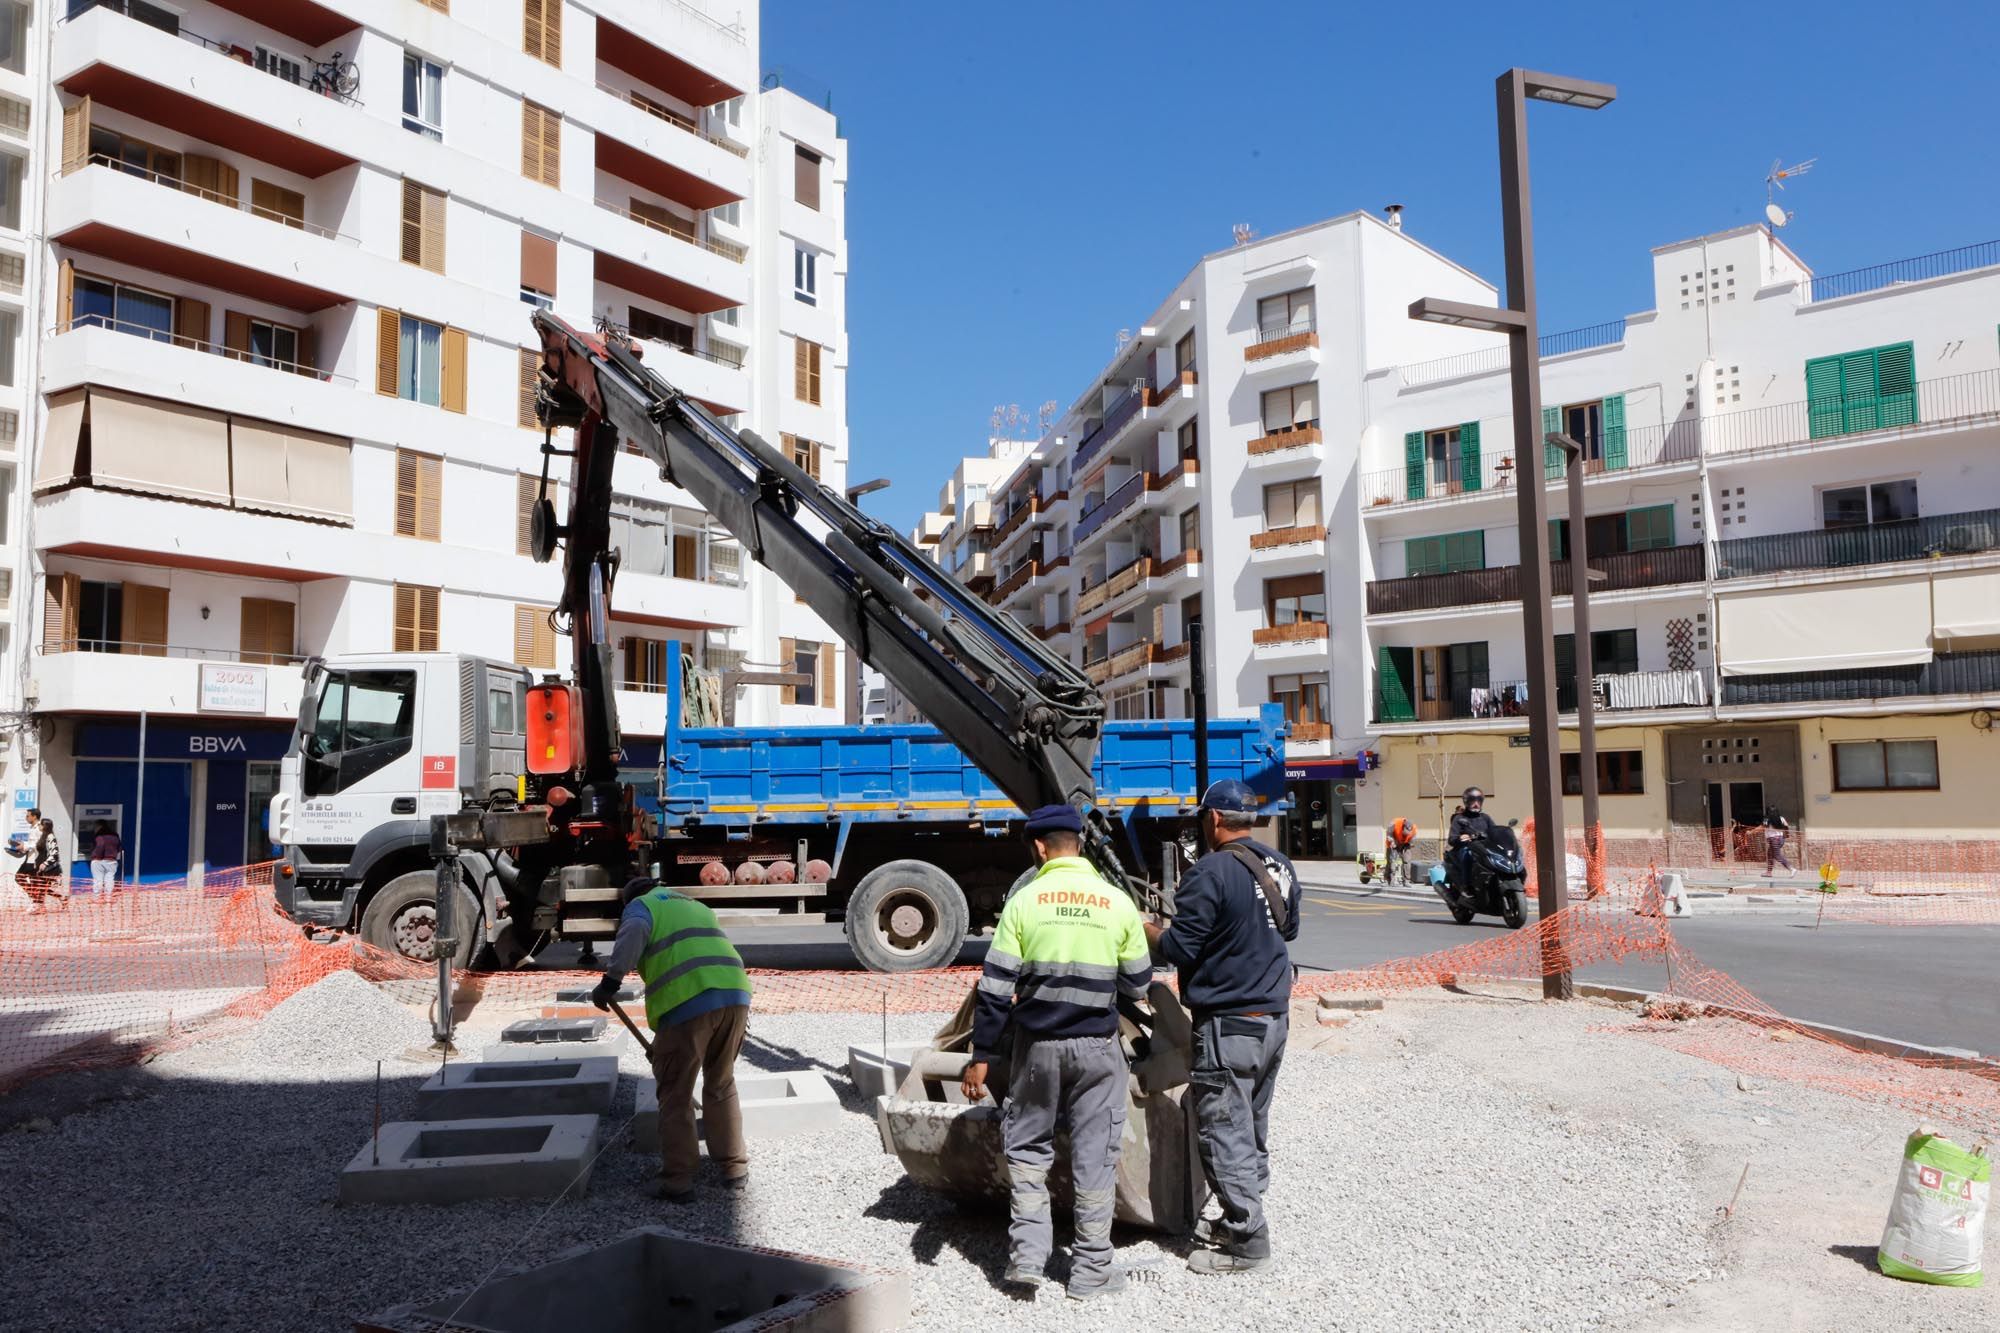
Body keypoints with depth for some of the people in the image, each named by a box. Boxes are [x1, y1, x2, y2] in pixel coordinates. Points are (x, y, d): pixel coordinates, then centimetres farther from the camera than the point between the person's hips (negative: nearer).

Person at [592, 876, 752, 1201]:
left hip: (688, 1003, -6)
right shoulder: (696, 906, 34)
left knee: (676, 1095, 9)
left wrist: (611, 979, -16)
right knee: (722, 1087, 21)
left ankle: (678, 1181, 11)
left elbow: (634, 932, -10)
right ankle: (735, 1169, 24)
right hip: (735, 995, 6)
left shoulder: (640, 906, 16)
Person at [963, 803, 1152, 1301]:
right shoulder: (1118, 902, -3)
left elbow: (995, 986, -7)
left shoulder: (1024, 900, -6)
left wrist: (981, 1056, -2)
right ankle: (1091, 1269, 17)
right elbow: (1138, 985, 5)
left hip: (1036, 1044, 0)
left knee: (1027, 1146, 16)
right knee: (1094, 1154, 10)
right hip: (1096, 1045, 0)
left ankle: (1026, 1256, 13)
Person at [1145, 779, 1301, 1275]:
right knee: (1254, 1127, 18)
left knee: (1224, 1132, 0)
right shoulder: (1280, 867, 7)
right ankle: (1240, 1220, 30)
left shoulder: (1211, 873, -19)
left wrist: (1145, 928, 1)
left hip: (1229, 1025, -9)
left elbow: (1179, 948, -18)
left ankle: (1247, 1242, 5)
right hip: (1275, 1016, 9)